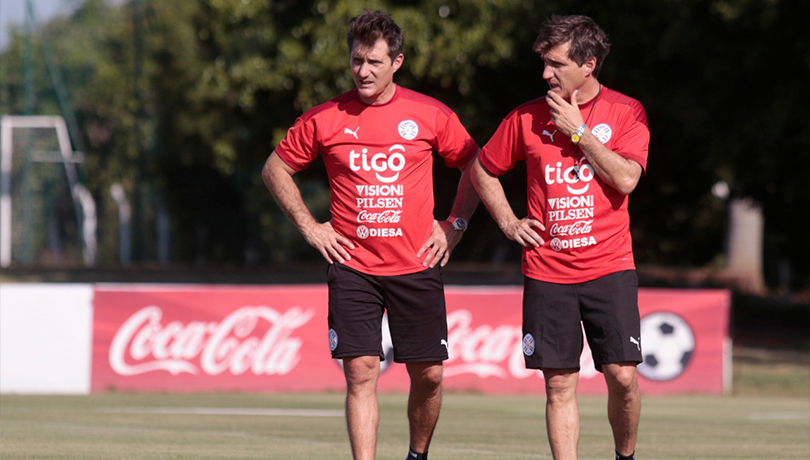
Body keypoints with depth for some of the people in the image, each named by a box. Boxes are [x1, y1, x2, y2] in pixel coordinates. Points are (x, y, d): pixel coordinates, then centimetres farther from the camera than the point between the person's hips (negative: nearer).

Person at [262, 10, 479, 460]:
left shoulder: (431, 115, 0)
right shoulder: (325, 119, 0)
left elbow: (476, 165, 13)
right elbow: (276, 169, 12)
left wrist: (455, 225, 6)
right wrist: (309, 226, 6)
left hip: (417, 266, 1)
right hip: (352, 267, -1)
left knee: (428, 374, 5)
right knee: (361, 374, -8)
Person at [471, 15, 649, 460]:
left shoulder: (625, 111, 1)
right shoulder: (528, 117, 6)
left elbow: (626, 178, -13)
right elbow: (482, 169, 19)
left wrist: (578, 130, -12)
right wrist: (508, 221, 8)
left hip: (609, 267, -2)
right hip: (547, 270, 2)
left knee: (622, 375, -8)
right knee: (560, 383, 0)